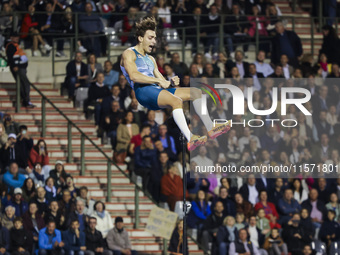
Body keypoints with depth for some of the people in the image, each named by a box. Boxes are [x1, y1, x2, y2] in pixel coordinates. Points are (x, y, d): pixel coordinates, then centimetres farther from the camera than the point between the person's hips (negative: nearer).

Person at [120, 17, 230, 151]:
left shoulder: (150, 59, 32)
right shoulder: (129, 54, 6)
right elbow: (133, 76, -14)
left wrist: (171, 82, 1)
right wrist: (158, 81, -17)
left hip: (156, 90, 9)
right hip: (142, 90, -9)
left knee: (195, 92, -3)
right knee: (176, 101, -35)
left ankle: (210, 129, -14)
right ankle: (190, 140, -46)